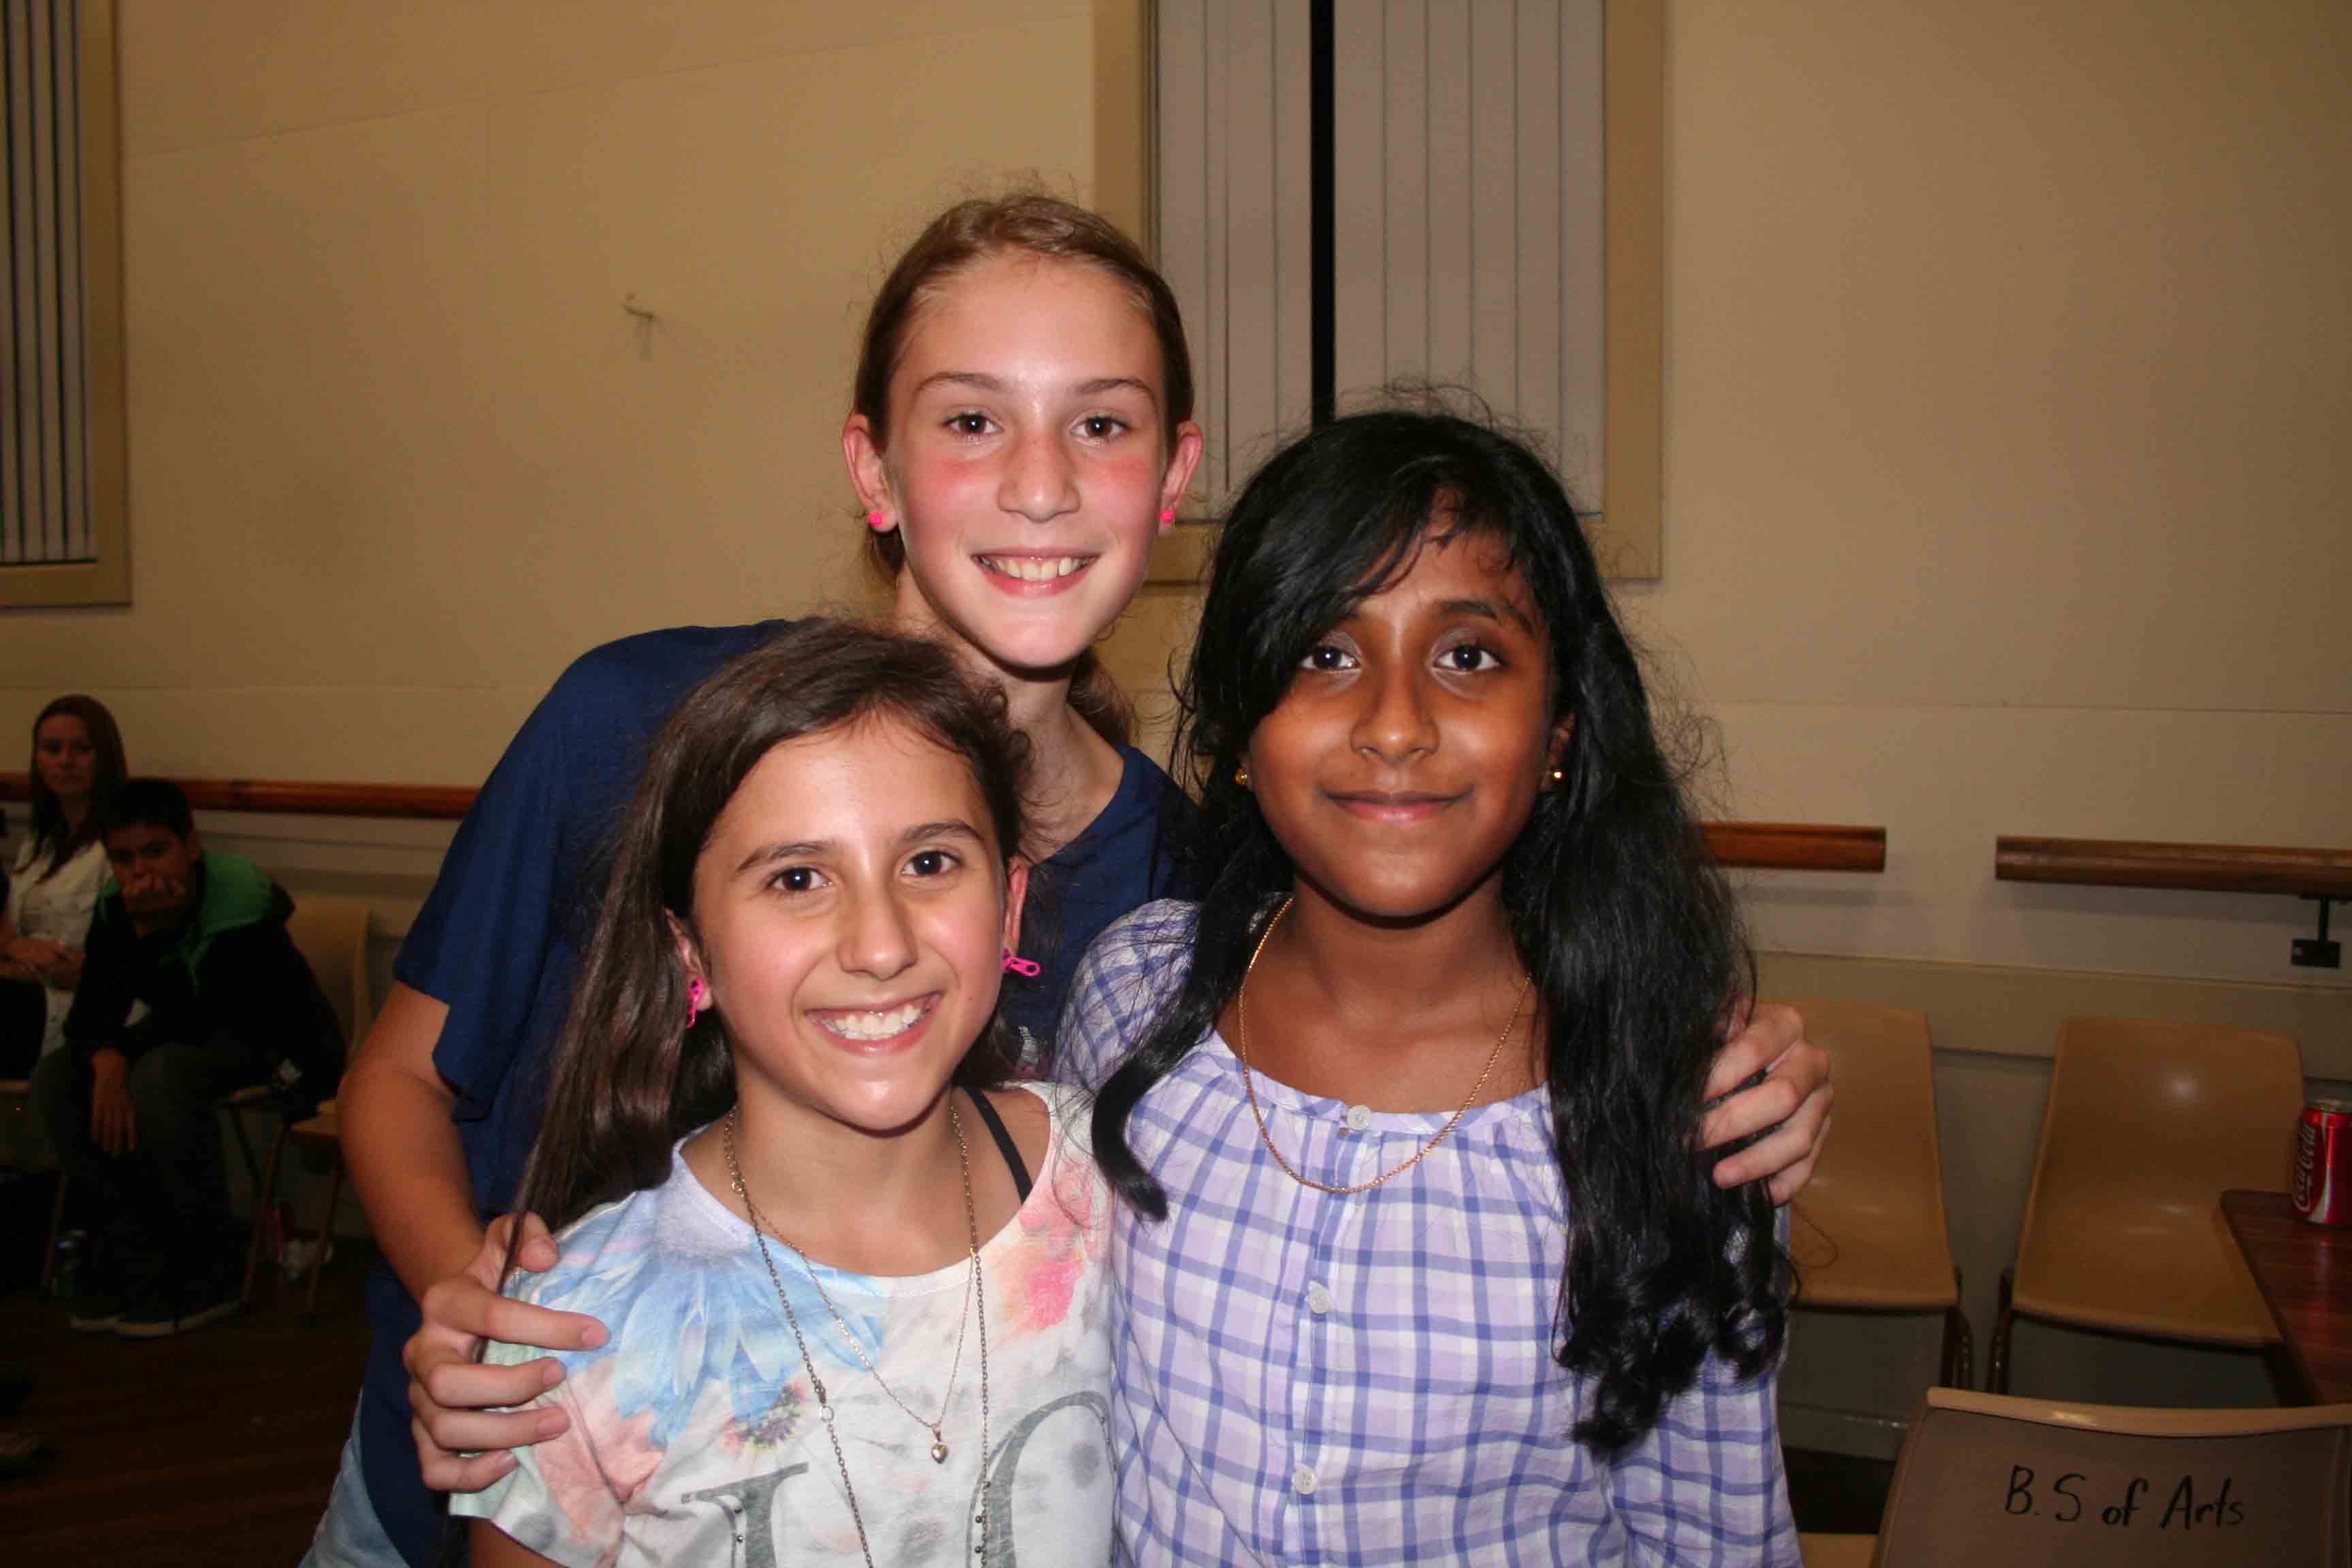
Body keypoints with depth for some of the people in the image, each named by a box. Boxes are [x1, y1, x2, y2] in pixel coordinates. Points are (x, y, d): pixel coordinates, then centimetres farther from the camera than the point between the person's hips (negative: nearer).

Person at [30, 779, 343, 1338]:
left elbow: (196, 1023, -29)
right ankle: (138, 1262, -7)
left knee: (159, 1076, -35)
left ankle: (210, 1273, -20)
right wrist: (107, 1060, -29)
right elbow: (88, 1014, -8)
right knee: (55, 1078, -12)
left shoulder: (242, 898, -25)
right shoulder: (117, 908, -4)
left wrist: (150, 932, -26)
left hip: (275, 1047, -8)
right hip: (191, 1040, 8)